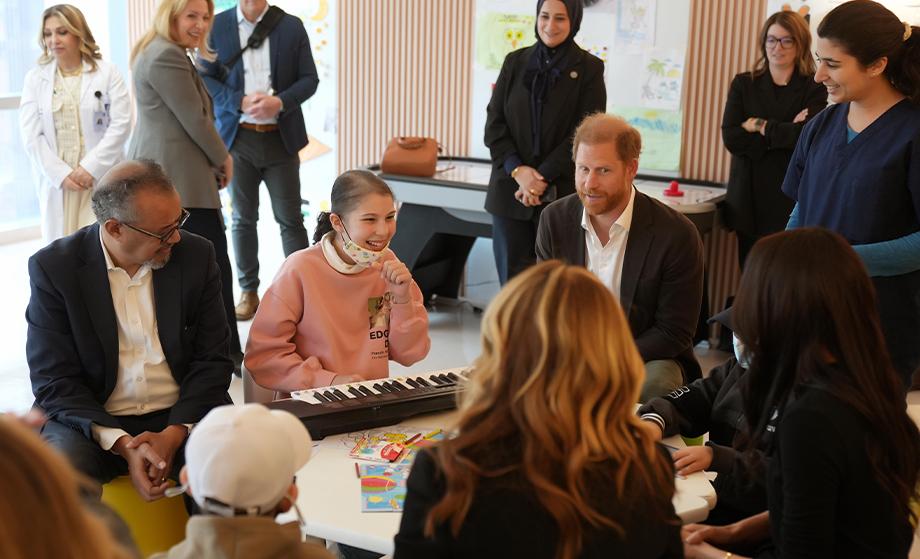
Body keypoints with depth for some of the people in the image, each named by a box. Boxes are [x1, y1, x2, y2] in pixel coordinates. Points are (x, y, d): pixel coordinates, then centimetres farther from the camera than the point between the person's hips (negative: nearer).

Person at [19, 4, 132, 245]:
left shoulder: (107, 73, 3)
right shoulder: (35, 78, 8)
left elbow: (121, 124, -5)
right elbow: (30, 134, 1)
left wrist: (90, 168, -13)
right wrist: (61, 174, -11)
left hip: (101, 179, -2)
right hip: (56, 182, 2)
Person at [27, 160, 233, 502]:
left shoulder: (196, 256, 0)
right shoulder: (53, 268, -7)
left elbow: (212, 361, 1)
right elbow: (54, 380, -8)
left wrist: (174, 434, -16)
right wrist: (123, 444, -22)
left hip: (182, 419, 2)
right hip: (92, 421, -2)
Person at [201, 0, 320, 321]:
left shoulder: (292, 27, 3)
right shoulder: (217, 26, 2)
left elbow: (309, 78, 2)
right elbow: (205, 77, 1)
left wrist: (280, 102, -16)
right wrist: (240, 102, -15)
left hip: (280, 137, 0)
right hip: (238, 136, 1)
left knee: (290, 219, 2)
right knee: (243, 219, 9)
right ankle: (249, 292, 18)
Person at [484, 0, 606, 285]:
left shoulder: (589, 68, 0)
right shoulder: (515, 62, 9)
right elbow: (494, 123, 5)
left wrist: (543, 178, -13)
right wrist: (517, 170, -10)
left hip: (561, 193, -3)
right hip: (511, 189, 3)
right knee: (512, 276, 4)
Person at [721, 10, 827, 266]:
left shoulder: (815, 88, 1)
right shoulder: (743, 84, 9)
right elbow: (731, 138, -4)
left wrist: (760, 126, -5)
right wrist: (784, 133, -9)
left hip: (793, 199, -3)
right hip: (749, 199, 3)